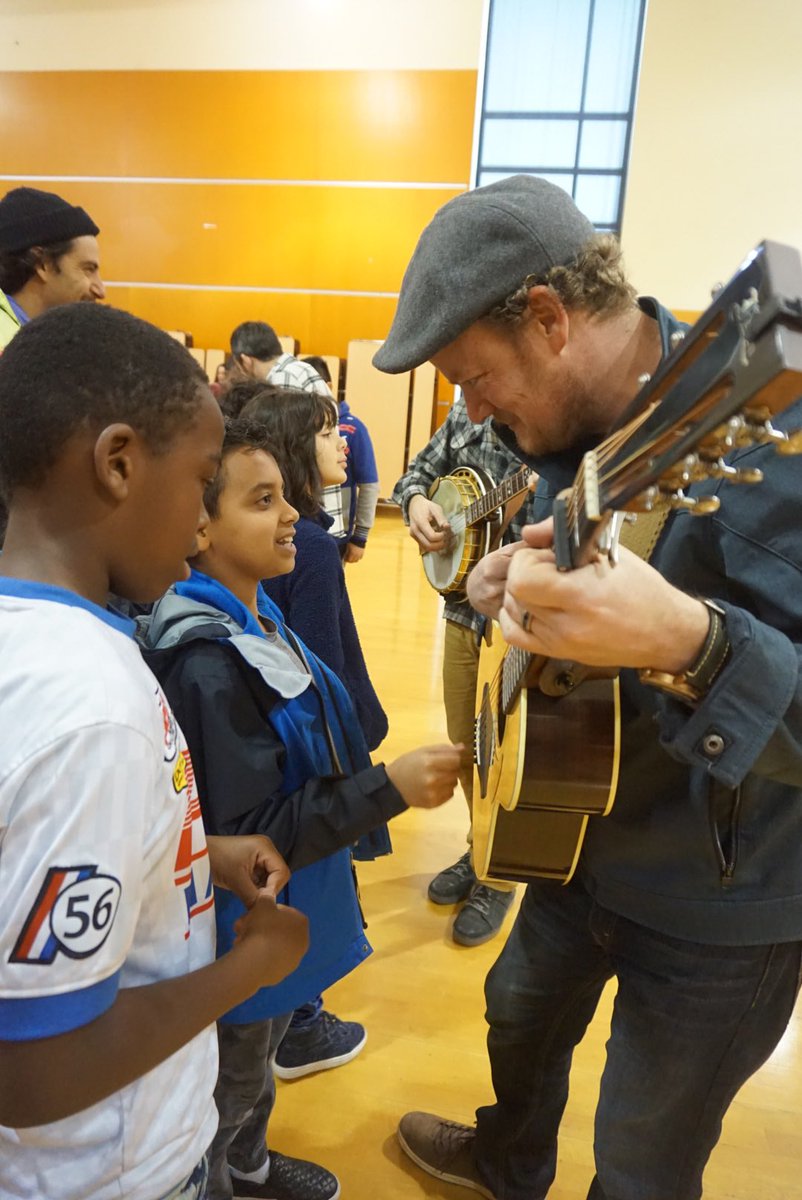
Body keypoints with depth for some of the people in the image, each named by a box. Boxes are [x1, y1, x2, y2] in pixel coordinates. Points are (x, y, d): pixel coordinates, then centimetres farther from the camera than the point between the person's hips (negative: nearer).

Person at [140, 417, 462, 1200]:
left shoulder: (254, 615, -3)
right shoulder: (209, 666, -32)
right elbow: (245, 839, -29)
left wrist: (375, 782, 13)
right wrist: (389, 788, -31)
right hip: (244, 937, -9)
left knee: (257, 1064, 32)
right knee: (225, 1090, 20)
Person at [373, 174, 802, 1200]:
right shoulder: (580, 420, -3)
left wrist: (688, 640, -53)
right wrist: (520, 578, -11)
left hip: (719, 909, -7)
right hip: (584, 841, 8)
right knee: (522, 1018, 31)